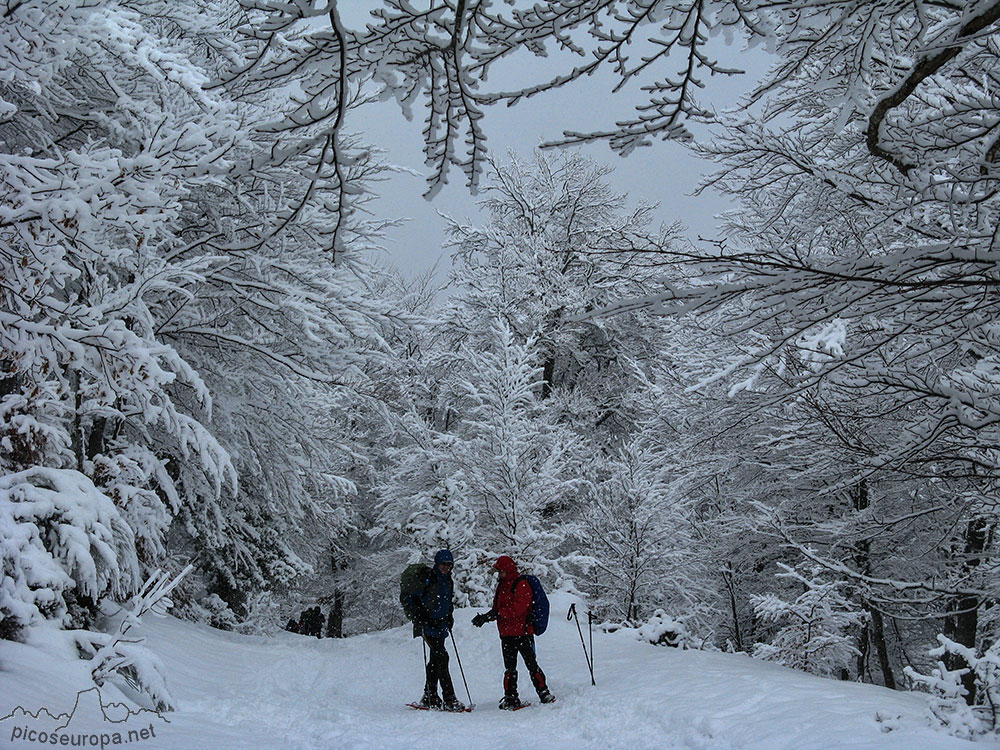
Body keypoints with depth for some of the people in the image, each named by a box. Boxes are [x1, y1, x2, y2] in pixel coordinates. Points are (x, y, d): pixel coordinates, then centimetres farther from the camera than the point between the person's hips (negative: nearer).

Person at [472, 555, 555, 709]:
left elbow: (517, 607, -21)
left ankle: (544, 693, 7)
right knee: (509, 668, 8)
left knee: (531, 664, -3)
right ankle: (511, 698, 12)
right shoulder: (502, 585, 16)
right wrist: (485, 617, 2)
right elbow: (498, 608, 19)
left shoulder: (521, 584, -9)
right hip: (506, 634, 7)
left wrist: (497, 613, -25)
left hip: (523, 632, -7)